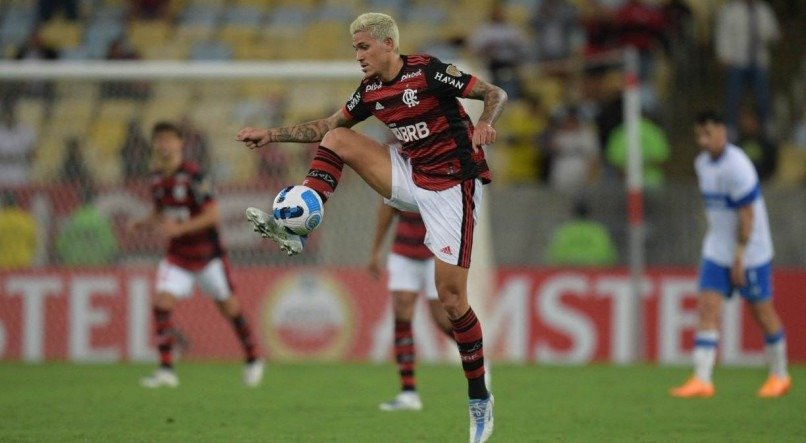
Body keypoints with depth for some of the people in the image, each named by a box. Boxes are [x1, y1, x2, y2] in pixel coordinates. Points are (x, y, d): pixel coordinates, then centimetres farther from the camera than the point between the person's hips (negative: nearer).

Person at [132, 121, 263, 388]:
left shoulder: (193, 176, -19)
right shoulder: (157, 179, 2)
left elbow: (211, 214, -24)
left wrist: (179, 228, -34)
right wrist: (146, 224, -4)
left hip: (207, 253, -5)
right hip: (177, 255, 5)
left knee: (228, 307, 8)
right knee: (162, 302, -14)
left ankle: (252, 360, 29)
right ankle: (166, 370, -14)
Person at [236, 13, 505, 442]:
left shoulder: (428, 72, -17)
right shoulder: (370, 91, 4)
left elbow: (495, 93, -14)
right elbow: (325, 127, 15)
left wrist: (484, 123, -34)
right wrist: (271, 134, 6)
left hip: (451, 187, -7)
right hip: (411, 177, 7)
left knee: (451, 296, -9)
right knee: (337, 140, -4)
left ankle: (479, 398, 3)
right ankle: (296, 228, -11)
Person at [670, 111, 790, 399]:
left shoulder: (736, 167, -20)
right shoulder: (702, 163, 6)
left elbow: (747, 215, -19)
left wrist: (739, 258, -18)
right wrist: (714, 239, 16)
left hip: (750, 253, -7)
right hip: (716, 252, 7)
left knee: (762, 313, 5)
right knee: (707, 308, -7)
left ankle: (779, 375, 23)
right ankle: (702, 380, -12)